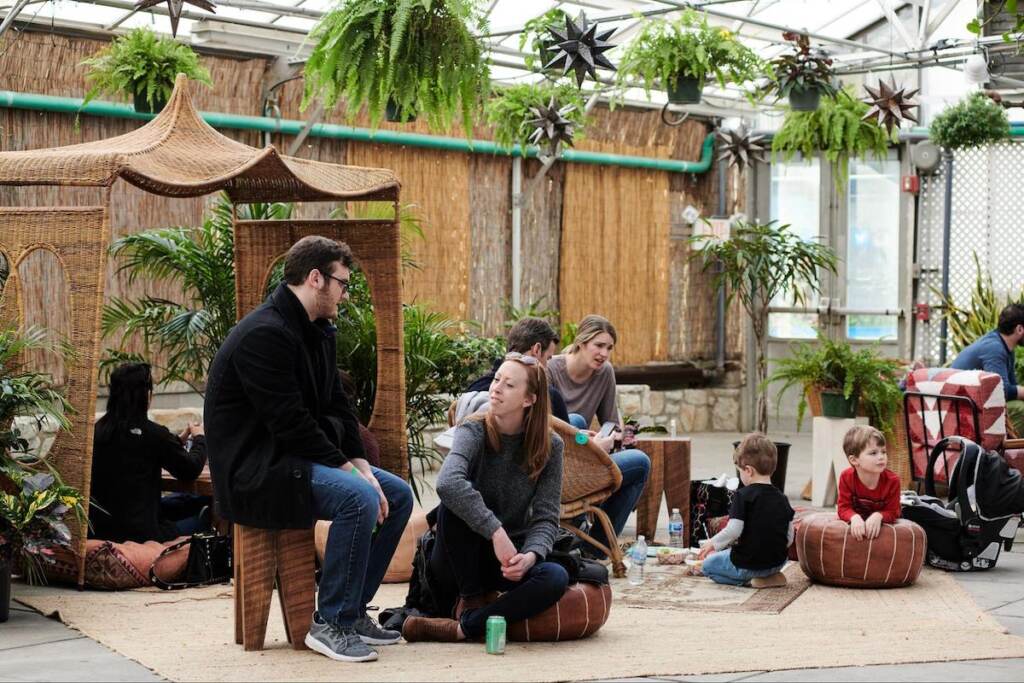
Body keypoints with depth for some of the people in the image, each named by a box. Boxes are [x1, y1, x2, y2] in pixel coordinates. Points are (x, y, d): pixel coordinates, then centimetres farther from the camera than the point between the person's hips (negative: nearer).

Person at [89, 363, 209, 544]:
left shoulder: (99, 429, 2)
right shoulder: (153, 433, -18)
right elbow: (191, 471, -3)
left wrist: (179, 439, 27)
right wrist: (200, 438, 16)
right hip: (138, 532, -7)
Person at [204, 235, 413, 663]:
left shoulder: (319, 333, 12)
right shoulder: (264, 335, -20)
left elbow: (338, 407, 12)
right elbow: (291, 424, -25)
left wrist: (362, 466, -2)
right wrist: (347, 468, -19)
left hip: (299, 459, 10)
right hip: (254, 468, -10)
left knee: (397, 495, 3)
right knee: (359, 498, -29)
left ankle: (353, 608, 9)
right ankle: (331, 624, -17)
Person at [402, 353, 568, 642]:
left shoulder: (549, 447, -5)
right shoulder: (475, 431, -13)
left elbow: (545, 518, -9)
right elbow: (448, 483, -35)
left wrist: (530, 556, -30)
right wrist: (496, 532, -41)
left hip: (507, 554, 2)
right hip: (457, 557, -2)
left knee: (555, 578, -29)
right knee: (454, 503, -33)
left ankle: (462, 628, -26)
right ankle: (471, 598, -16)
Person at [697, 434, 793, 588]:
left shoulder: (744, 495, -14)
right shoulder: (782, 499, 3)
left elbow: (733, 530, -19)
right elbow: (789, 538, 7)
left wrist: (712, 543, -2)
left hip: (747, 564, -6)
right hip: (777, 562, 6)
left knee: (708, 565, 15)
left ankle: (746, 580, -2)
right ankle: (771, 576, 10)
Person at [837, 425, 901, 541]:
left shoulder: (892, 480, -22)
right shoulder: (846, 477, -20)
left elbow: (891, 512, -18)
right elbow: (844, 508, -18)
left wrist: (878, 516, -42)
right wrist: (854, 517, -42)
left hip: (883, 523, 0)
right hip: (857, 522, 0)